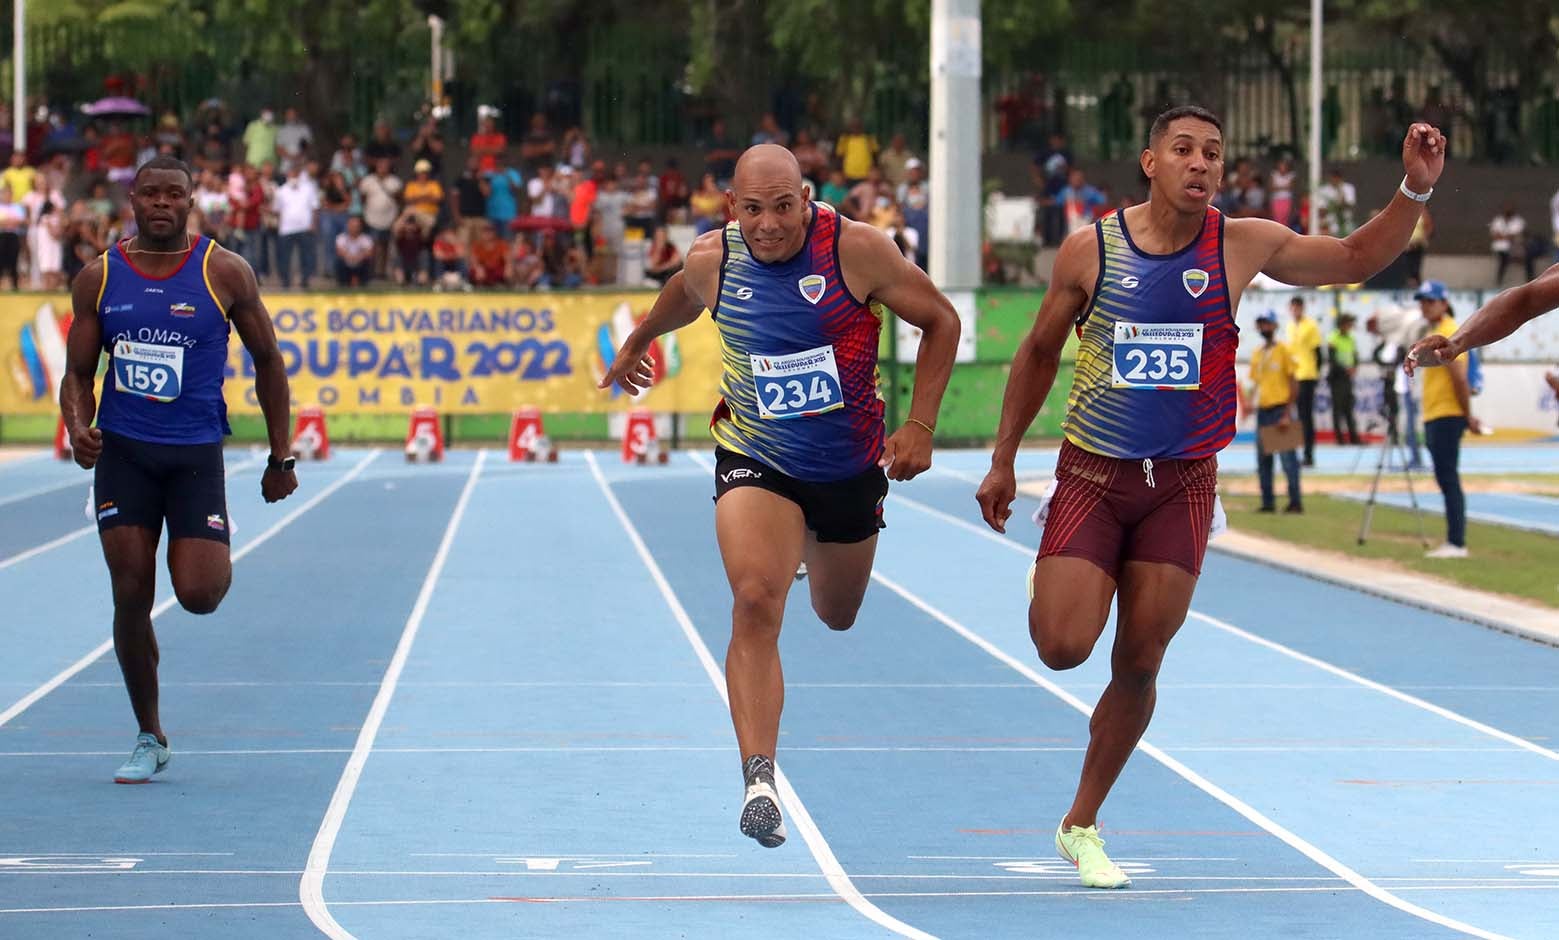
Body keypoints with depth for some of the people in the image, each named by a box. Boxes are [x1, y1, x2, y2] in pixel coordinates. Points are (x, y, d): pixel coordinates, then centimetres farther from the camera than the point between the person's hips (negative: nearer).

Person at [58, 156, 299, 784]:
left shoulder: (224, 273, -3)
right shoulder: (99, 278, 3)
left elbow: (268, 362, 6)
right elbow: (77, 373, 8)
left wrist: (280, 459, 6)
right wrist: (77, 425, -14)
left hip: (197, 454, -2)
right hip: (122, 452, 2)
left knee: (198, 595, -12)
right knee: (131, 597, -3)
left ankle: (217, 558, 28)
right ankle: (150, 740, 12)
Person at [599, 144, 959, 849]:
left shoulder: (855, 249, -18)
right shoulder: (711, 260, -9)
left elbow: (941, 321, -7)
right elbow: (683, 294, 17)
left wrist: (919, 428, -12)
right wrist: (637, 342, 35)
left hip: (850, 466, 1)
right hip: (754, 458, -1)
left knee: (837, 616, 23)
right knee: (755, 603, -25)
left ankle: (813, 549, 61)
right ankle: (759, 780, -28)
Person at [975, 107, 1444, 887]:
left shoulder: (1243, 246, -3)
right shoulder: (1089, 250, -6)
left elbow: (1356, 259, 7)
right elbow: (1039, 352, 8)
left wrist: (1414, 190, -9)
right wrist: (1003, 461, 11)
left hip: (1183, 485, 1)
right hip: (1093, 474, -1)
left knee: (1138, 666, 2)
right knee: (1063, 648, -13)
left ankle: (1082, 824, 19)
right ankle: (1047, 584, 26)